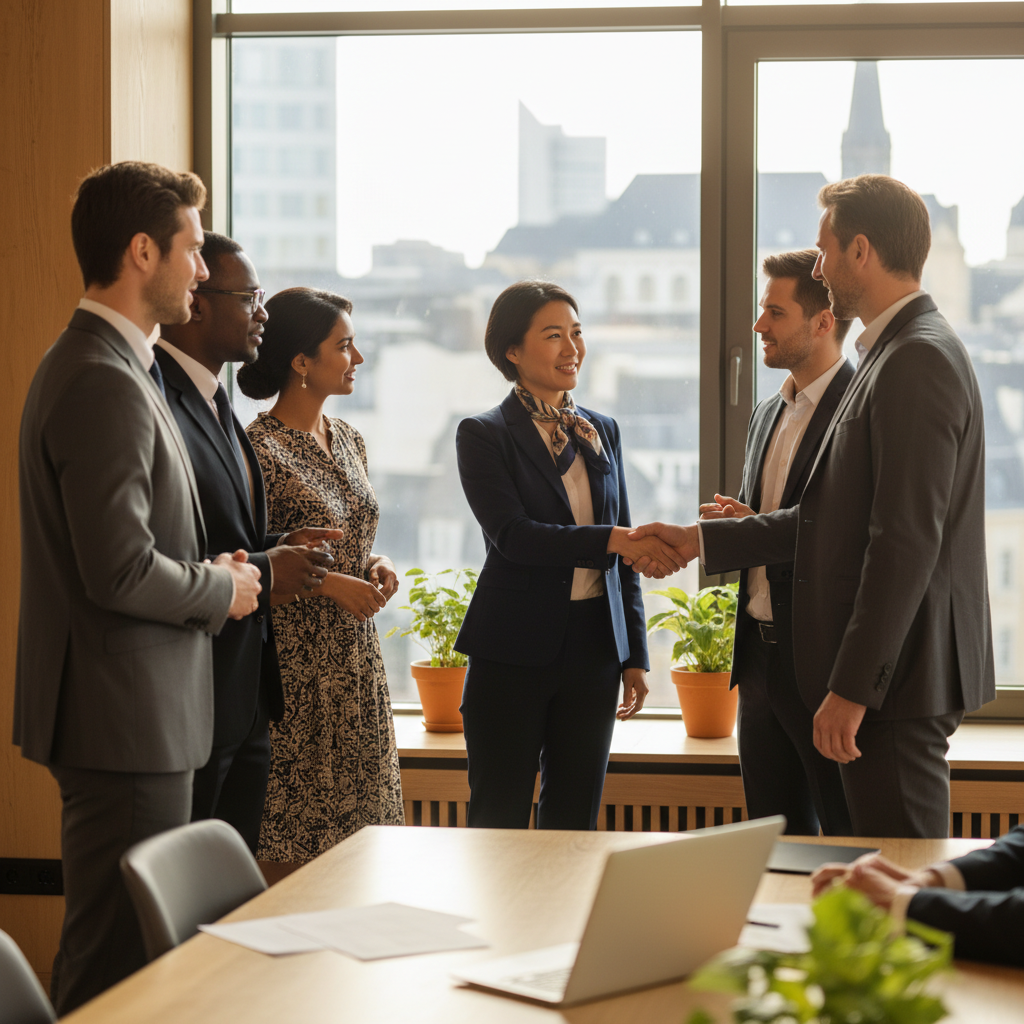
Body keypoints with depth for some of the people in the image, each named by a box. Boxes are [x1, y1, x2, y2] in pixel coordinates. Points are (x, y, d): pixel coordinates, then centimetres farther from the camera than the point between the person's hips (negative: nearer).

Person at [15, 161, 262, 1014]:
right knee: (117, 964, -3)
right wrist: (220, 590, -8)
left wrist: (207, 572, 9)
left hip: (138, 711, 11)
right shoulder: (106, 383, -19)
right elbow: (120, 572, -25)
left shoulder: (101, 364, 15)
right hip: (126, 718, -11)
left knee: (122, 953, 17)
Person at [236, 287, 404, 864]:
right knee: (294, 835, -2)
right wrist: (330, 584, -18)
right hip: (295, 664, -8)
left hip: (356, 660, 8)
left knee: (356, 810, 10)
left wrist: (375, 566, 2)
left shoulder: (349, 441, 11)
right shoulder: (260, 448, -14)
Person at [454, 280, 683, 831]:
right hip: (514, 654, -4)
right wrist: (611, 539, -27)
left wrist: (634, 656, 10)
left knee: (574, 824, 9)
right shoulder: (483, 435, -3)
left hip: (593, 650, 5)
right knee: (500, 824, 1)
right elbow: (512, 536, -17)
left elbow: (623, 555, 15)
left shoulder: (602, 432, 12)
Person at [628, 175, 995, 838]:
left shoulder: (919, 360, -17)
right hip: (887, 669, 10)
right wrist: (701, 541, 19)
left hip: (898, 672, -10)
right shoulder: (901, 353, 16)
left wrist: (853, 687, -22)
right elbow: (834, 515, 19)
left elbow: (907, 539, -23)